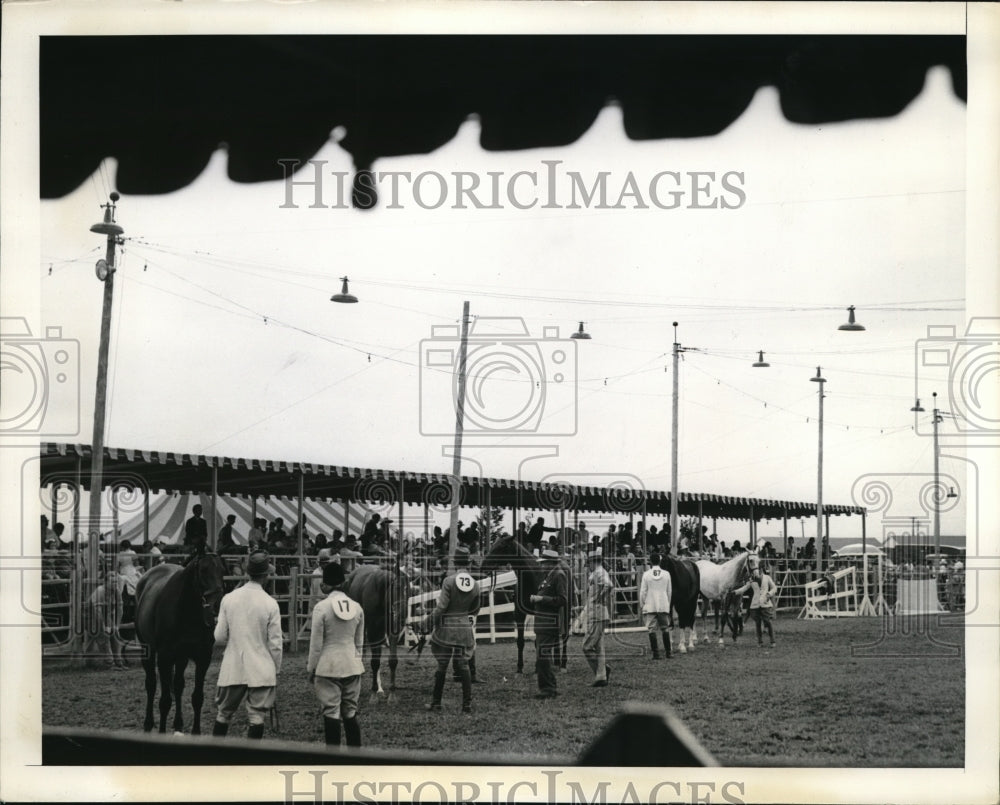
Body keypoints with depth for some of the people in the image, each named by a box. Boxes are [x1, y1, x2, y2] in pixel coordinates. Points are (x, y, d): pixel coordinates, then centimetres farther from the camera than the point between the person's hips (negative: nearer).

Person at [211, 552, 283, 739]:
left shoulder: (228, 599, -5)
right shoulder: (270, 604, -11)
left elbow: (219, 636, -1)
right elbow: (275, 643, -7)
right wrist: (277, 669, 6)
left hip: (232, 669, 3)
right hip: (261, 671, -2)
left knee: (224, 713, 16)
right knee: (256, 716, 4)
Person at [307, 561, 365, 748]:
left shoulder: (321, 607, -12)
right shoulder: (357, 608, 3)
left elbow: (316, 644, -8)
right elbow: (359, 642, 11)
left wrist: (311, 669, 3)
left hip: (328, 667, -5)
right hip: (352, 666, 5)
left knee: (331, 714, 1)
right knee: (351, 714, 12)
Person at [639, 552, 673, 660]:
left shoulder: (646, 574, -6)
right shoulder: (666, 574, 0)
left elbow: (643, 592, -3)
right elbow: (669, 591, 8)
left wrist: (641, 605, 8)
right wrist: (668, 604, 20)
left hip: (650, 606, -2)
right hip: (663, 605, 2)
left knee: (652, 629, 0)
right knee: (665, 629, 9)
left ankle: (655, 653, -3)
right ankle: (667, 652, 9)